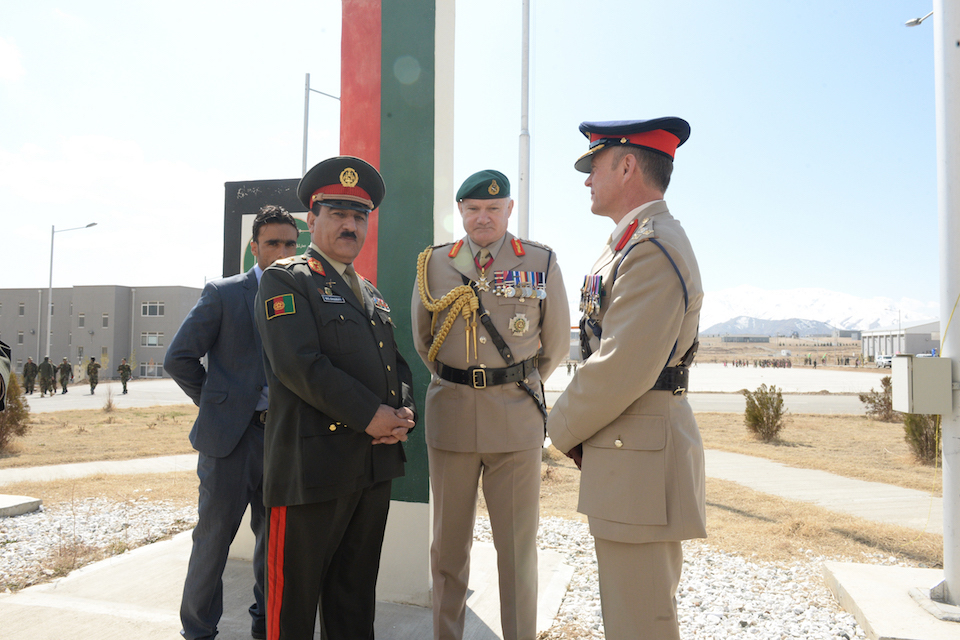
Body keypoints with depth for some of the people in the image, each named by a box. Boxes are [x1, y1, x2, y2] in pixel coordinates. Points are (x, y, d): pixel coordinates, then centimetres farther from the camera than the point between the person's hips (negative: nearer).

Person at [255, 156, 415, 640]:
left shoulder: (371, 294, 19)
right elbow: (299, 363, -17)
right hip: (313, 465, -7)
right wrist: (369, 416, -18)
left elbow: (397, 363, 19)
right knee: (295, 595, 7)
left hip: (375, 464, 7)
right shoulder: (284, 280, -4)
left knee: (356, 594, 18)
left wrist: (404, 411, -2)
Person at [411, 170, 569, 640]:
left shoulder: (541, 262, 1)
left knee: (518, 546, 6)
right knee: (448, 544, 12)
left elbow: (556, 344, 10)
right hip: (450, 419, 2)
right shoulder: (433, 264, 5)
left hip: (518, 422, -1)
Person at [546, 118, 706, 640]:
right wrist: (581, 430, 13)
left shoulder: (653, 248, -18)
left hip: (640, 458, -10)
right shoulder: (634, 243, 16)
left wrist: (564, 430, -8)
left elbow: (621, 369, -23)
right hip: (631, 453, 10)